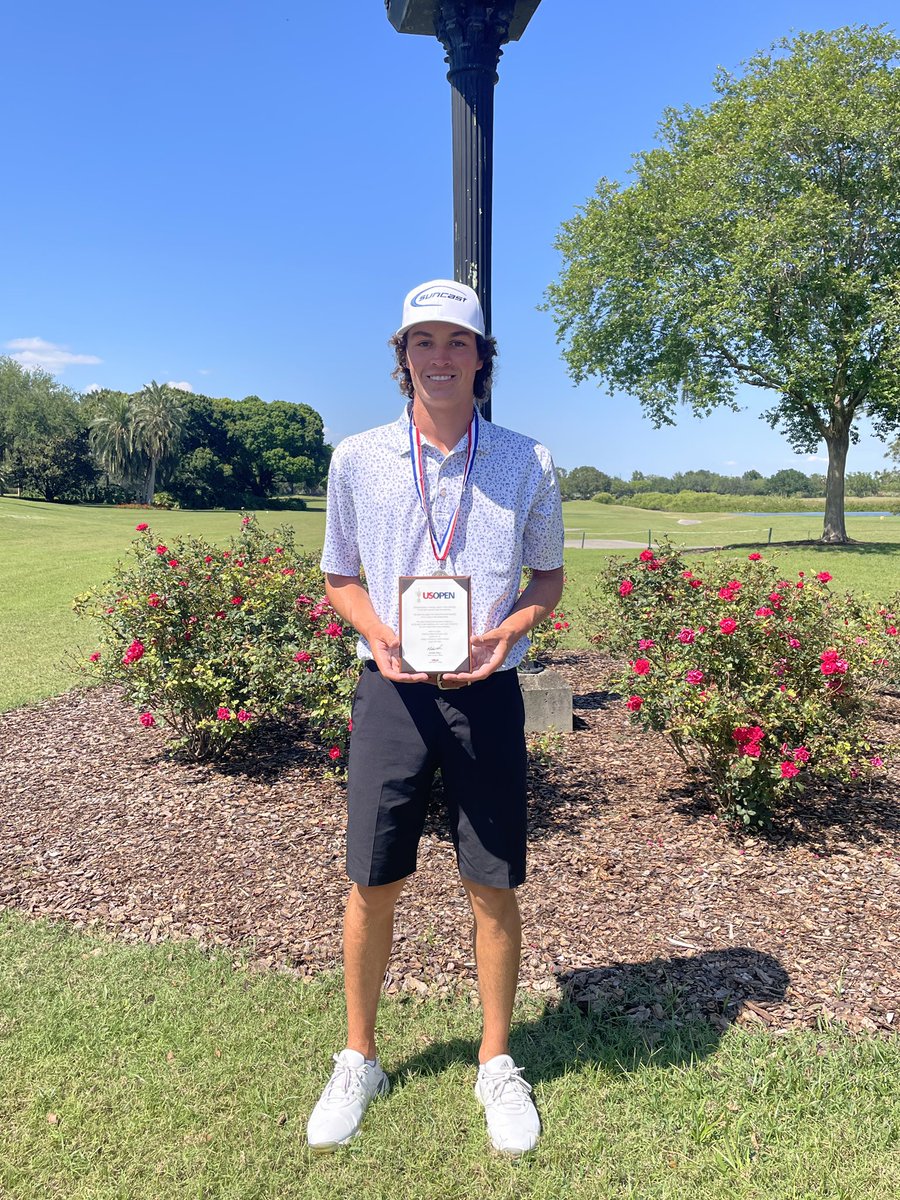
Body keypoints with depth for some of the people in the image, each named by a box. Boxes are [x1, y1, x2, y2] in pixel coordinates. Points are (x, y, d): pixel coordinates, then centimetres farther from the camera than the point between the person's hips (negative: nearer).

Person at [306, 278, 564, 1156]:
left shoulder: (527, 463, 1)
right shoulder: (357, 458, 1)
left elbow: (549, 577, 9)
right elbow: (339, 578, 9)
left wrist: (506, 633, -11)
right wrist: (378, 635, -11)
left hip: (485, 690, 0)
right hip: (393, 687, 1)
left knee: (495, 886, 8)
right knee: (372, 881, 8)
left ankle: (496, 1062, 32)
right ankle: (358, 1059, 33)